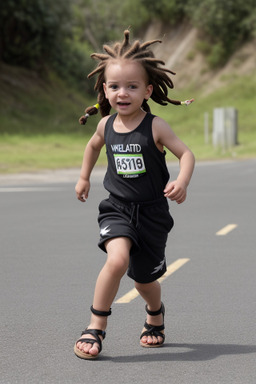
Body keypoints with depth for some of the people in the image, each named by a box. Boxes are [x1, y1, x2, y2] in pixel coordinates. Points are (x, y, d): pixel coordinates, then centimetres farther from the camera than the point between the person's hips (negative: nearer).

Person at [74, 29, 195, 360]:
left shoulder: (155, 127, -12)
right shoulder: (106, 124, -1)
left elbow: (186, 153, -11)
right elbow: (93, 145, 21)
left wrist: (182, 181, -28)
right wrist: (84, 178, 23)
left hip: (151, 211, -1)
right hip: (116, 208, 1)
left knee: (144, 278, 12)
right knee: (117, 258, -26)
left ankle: (155, 313, 47)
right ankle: (96, 326, -12)